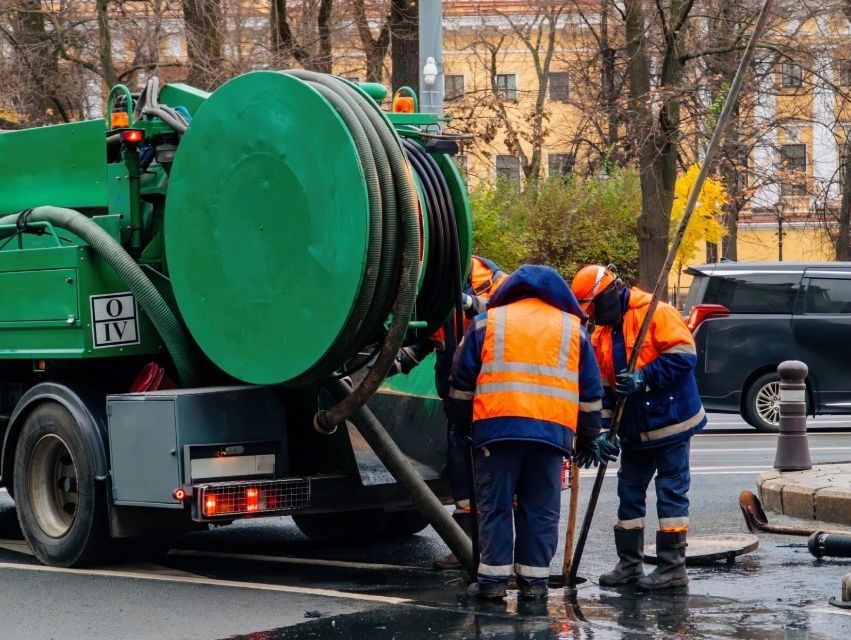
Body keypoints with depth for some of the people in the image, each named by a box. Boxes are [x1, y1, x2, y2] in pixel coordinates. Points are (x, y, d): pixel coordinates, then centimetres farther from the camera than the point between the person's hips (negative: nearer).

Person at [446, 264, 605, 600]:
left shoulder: (487, 322, 14)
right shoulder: (573, 329, 18)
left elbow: (462, 382, 14)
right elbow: (591, 392, 19)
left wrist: (461, 422, 25)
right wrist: (587, 439, 27)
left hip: (496, 428, -1)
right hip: (553, 431, 1)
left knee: (495, 506, 3)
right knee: (541, 509, 7)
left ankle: (493, 578, 1)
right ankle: (534, 579, 6)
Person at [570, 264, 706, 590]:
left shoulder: (657, 314, -14)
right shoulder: (601, 333, 9)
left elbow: (684, 355, -21)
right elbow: (602, 385, 10)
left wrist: (644, 379, -25)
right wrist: (604, 427, 0)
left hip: (670, 421, -8)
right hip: (634, 429, 8)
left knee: (671, 491, -3)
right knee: (629, 492, 12)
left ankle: (673, 566, 1)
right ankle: (629, 563, 21)